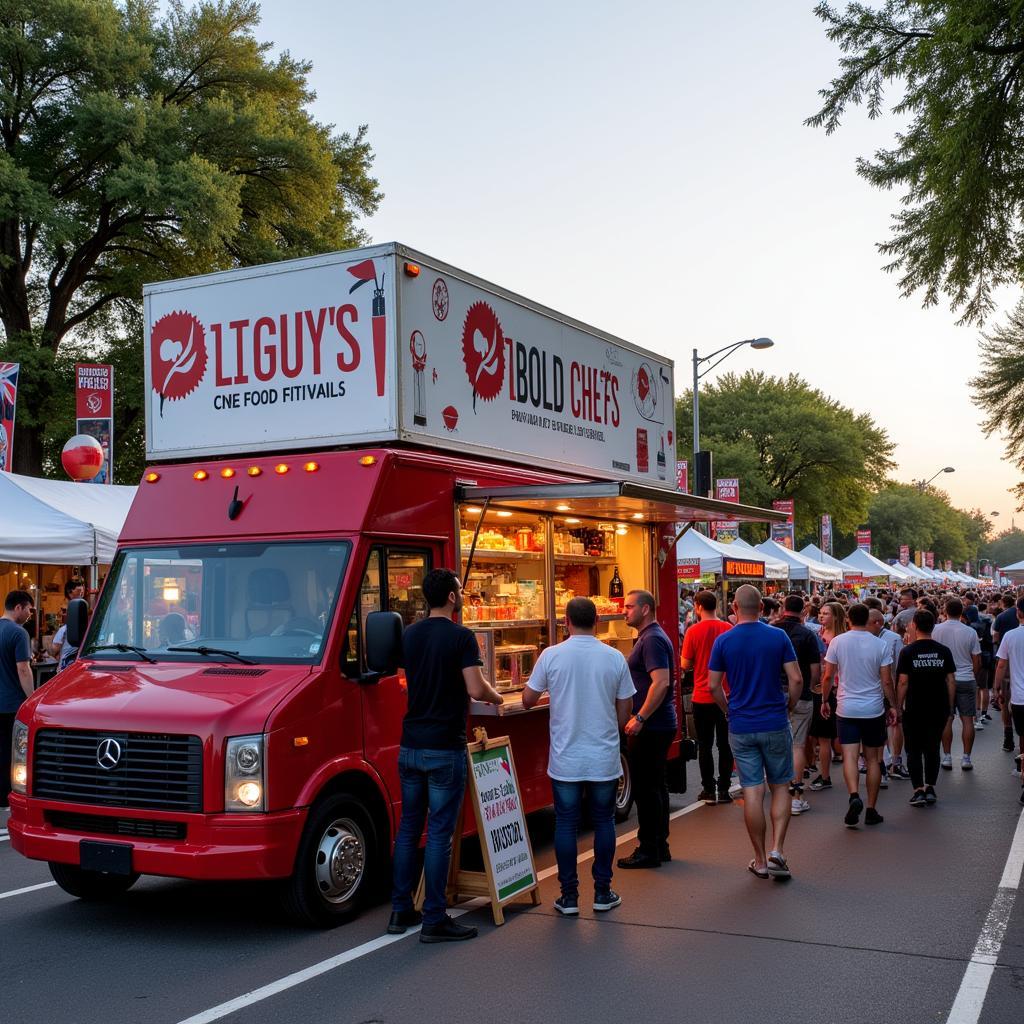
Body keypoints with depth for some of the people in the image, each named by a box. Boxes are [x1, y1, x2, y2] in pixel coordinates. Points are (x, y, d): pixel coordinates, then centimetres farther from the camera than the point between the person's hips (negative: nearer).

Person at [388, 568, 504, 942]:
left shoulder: (410, 635, 8)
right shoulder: (461, 637, -12)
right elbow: (475, 690, -19)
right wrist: (496, 697, 3)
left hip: (410, 746, 6)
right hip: (445, 749, -6)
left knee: (408, 828, 15)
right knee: (439, 834, -1)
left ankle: (401, 911, 21)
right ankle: (434, 920, 4)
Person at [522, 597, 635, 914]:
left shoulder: (551, 656, -8)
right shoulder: (615, 658, -4)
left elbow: (528, 700, 1)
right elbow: (624, 712, 3)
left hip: (565, 760, -1)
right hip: (604, 760, 1)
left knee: (566, 825, 8)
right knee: (603, 822, 13)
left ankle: (569, 896, 12)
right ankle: (602, 893, 18)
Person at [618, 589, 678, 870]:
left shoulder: (652, 640, -17)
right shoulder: (650, 636, 16)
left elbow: (661, 683, -26)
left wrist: (640, 718, -25)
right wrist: (640, 717, 21)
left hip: (650, 727, -11)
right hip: (660, 725, 11)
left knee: (646, 788, -3)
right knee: (656, 786, 15)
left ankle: (649, 851, 4)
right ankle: (660, 846, 22)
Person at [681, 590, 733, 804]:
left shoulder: (694, 631, -11)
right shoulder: (729, 629, -4)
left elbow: (686, 664, -8)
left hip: (702, 697, -2)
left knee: (705, 746, 9)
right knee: (725, 744, 11)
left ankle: (708, 790, 11)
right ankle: (724, 790, 12)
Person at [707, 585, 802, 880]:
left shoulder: (723, 641, -4)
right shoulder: (778, 636, -4)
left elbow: (713, 686, -2)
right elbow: (796, 680, -6)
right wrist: (788, 708, 9)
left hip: (741, 727, 0)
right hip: (775, 724, 0)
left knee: (752, 792, 4)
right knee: (780, 787, 13)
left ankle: (760, 860, 12)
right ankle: (776, 851, 0)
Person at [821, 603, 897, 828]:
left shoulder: (837, 642, -5)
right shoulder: (880, 645, -4)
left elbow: (828, 676, -2)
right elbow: (887, 681, -3)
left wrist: (824, 701, 11)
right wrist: (893, 706, 9)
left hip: (846, 708, -1)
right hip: (874, 710, 1)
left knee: (850, 756, -2)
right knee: (872, 759, 10)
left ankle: (854, 796, -26)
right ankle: (871, 810, 14)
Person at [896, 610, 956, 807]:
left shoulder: (907, 652, -8)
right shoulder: (944, 651, 0)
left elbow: (903, 682, -10)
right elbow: (951, 681, 1)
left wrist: (898, 707, -1)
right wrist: (950, 707, 10)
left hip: (914, 709, -3)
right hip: (939, 709, 3)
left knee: (914, 750, 7)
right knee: (933, 749, 15)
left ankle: (918, 790, 1)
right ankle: (930, 788, 14)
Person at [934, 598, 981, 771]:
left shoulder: (936, 630, -7)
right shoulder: (970, 632, -6)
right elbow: (977, 661, 0)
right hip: (967, 679, 0)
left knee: (946, 719, 7)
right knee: (967, 719, 6)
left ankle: (947, 757, 10)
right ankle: (966, 758, 8)